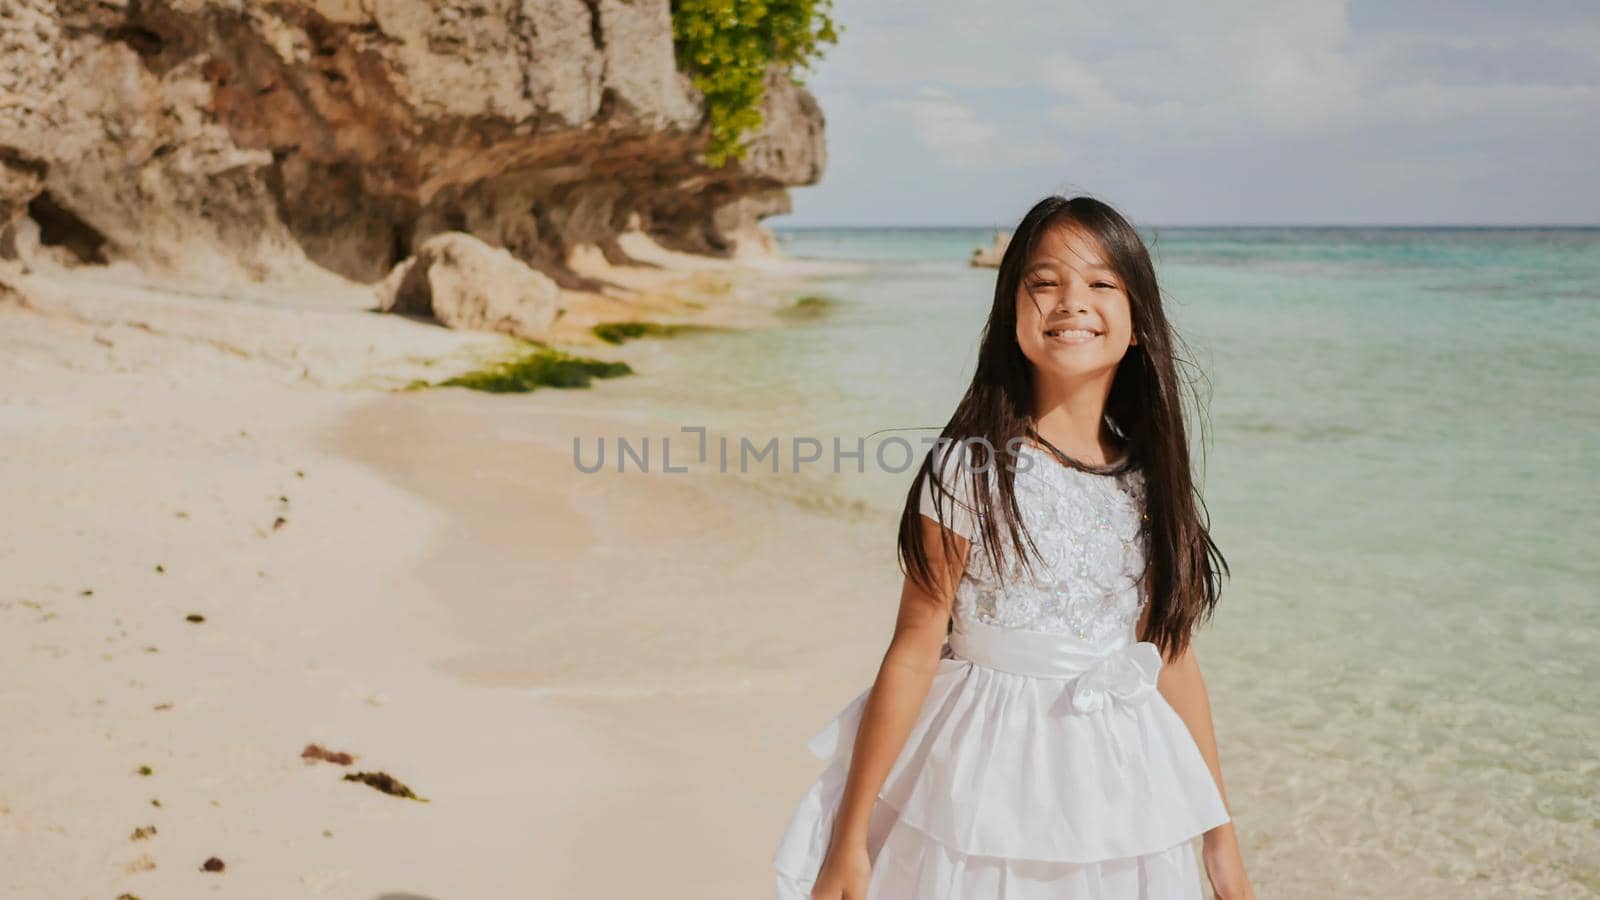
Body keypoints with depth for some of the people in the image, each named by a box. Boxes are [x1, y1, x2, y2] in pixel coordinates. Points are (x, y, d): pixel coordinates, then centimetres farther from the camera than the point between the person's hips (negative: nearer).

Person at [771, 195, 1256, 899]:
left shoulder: (1148, 477, 0)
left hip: (1119, 784, 4)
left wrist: (1219, 830, 10)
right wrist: (850, 837, -11)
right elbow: (914, 652, -13)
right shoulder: (971, 470, -14)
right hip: (985, 785, -4)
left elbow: (1173, 658, 6)